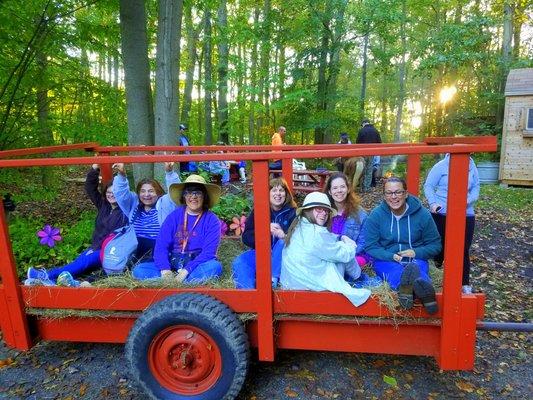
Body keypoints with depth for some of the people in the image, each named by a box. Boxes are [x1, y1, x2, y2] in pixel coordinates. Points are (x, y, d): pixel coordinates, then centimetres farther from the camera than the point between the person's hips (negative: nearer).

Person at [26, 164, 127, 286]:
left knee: (85, 260, -27)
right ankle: (51, 280, -37)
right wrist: (95, 167, -2)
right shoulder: (103, 205, 11)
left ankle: (47, 275, -35)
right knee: (79, 261, -18)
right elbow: (90, 187, 8)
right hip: (97, 247, 6)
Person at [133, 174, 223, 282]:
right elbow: (161, 246, -5)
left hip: (197, 264, -2)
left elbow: (208, 252, -13)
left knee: (215, 266, -33)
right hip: (172, 264, 2)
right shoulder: (174, 216, 3)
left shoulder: (212, 220, -4)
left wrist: (186, 271, -25)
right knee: (139, 270, -16)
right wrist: (165, 270, -22)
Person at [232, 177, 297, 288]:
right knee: (239, 263, -23)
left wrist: (284, 235, -32)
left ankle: (272, 280, -32)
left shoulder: (293, 213, -1)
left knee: (283, 242, -31)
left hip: (282, 256, -1)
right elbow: (246, 238, -5)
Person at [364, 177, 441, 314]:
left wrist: (416, 253, -12)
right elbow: (370, 247, -2)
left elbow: (435, 245, 8)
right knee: (395, 270, -35)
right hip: (386, 260, 0)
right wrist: (391, 256, -20)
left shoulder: (422, 214, 1)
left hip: (416, 259, 0)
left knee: (418, 268, -35)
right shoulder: (375, 215, -1)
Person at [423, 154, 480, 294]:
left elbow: (476, 187, 6)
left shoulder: (471, 166, 2)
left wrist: (469, 200, -15)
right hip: (441, 214, -2)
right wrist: (433, 203, -20)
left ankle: (465, 284, 18)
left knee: (464, 250, 5)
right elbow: (428, 186, -5)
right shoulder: (441, 166, -8)